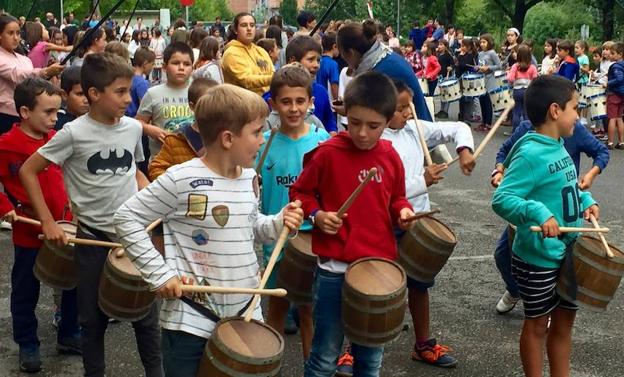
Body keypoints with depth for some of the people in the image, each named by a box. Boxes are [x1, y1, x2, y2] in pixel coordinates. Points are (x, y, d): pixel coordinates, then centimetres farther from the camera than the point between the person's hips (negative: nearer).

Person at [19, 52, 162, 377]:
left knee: (146, 313, 9)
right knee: (94, 317, 11)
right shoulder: (74, 133, -14)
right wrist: (48, 222, -9)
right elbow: (28, 171, -6)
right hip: (93, 238, -2)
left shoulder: (133, 128, -2)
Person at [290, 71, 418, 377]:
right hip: (334, 269, -3)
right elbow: (300, 192, 2)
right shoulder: (328, 153, -10)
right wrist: (316, 215, -15)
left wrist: (402, 211, -3)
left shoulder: (390, 157, 1)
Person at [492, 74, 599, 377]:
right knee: (538, 324, 10)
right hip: (538, 258, -8)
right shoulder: (531, 154, -24)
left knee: (564, 321, 19)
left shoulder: (558, 147, 4)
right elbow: (501, 199, -29)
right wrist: (538, 212, -41)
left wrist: (585, 200, 4)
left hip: (568, 253, 8)